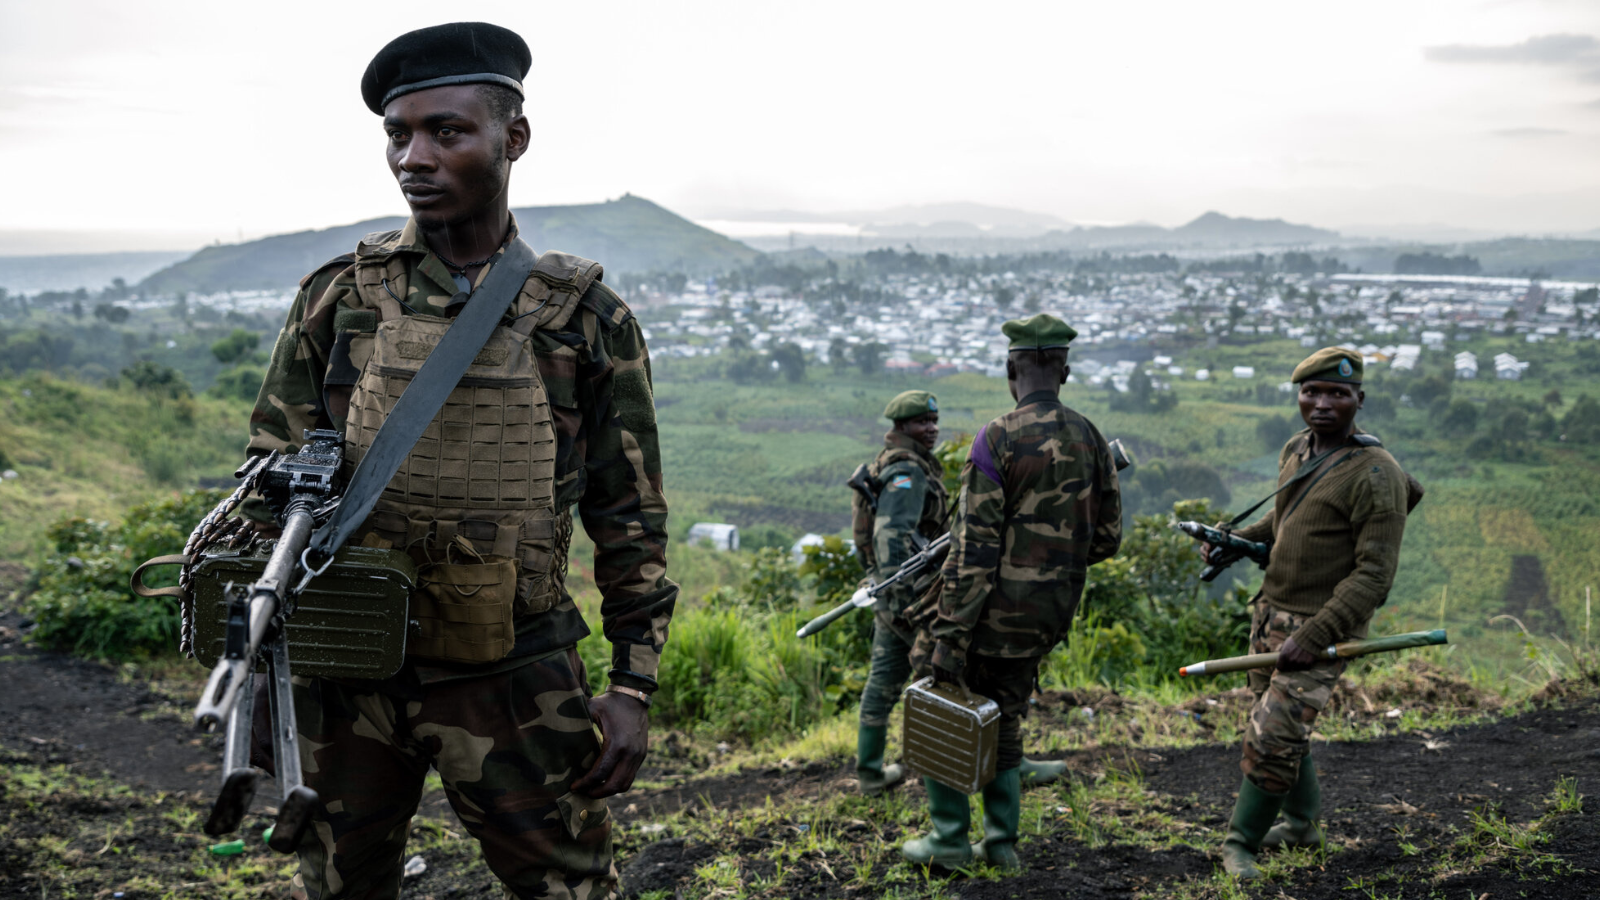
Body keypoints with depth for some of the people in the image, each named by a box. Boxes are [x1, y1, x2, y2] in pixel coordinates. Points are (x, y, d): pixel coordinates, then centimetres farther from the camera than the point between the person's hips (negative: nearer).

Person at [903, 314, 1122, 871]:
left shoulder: (997, 440, -17)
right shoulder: (1090, 439, 2)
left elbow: (974, 549, -19)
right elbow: (1107, 539, 8)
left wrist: (951, 637, -17)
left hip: (997, 611, -6)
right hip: (1050, 614, 6)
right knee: (1003, 718, 20)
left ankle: (950, 840, 13)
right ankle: (1001, 841, 23)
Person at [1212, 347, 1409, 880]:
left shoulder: (1375, 475, -17)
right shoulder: (1297, 450, 7)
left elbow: (1374, 575, -20)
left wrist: (1311, 636, -26)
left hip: (1323, 626, -7)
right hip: (1271, 613, 8)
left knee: (1273, 737, -11)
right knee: (1281, 727, 18)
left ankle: (1242, 842, 5)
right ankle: (1302, 825, 37)